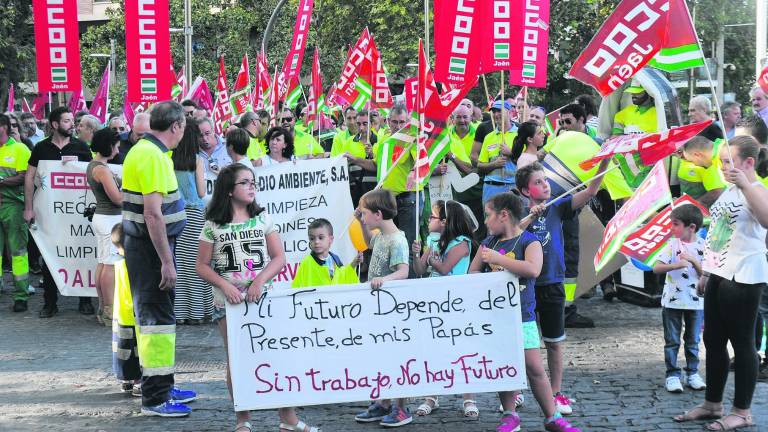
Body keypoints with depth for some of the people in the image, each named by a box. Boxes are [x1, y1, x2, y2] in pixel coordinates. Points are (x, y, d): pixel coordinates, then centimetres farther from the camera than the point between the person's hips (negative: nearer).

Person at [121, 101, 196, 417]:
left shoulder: (143, 150, 13)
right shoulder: (153, 156, -18)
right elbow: (153, 215, -24)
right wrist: (167, 262, -22)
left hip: (142, 246, 10)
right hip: (151, 248, -10)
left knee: (151, 316, 16)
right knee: (158, 318, -5)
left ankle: (160, 387, 27)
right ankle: (155, 399, -1)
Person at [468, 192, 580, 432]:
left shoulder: (529, 241, -5)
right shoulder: (489, 242, 12)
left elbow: (533, 269, -24)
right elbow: (472, 272, 21)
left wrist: (497, 258, -20)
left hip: (521, 315, -5)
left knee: (534, 367, -4)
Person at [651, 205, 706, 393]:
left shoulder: (702, 246, -3)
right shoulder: (672, 245, -3)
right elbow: (656, 268, -11)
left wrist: (693, 260, -18)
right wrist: (676, 265, -26)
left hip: (696, 301, 1)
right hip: (672, 301, 0)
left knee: (693, 340, 11)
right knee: (672, 341, 4)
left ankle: (693, 374, 22)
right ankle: (672, 375, 11)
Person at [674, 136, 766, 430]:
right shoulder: (729, 191, 15)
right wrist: (707, 271, 22)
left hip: (742, 277, -9)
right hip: (719, 275, 9)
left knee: (742, 343, -1)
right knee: (713, 341, 13)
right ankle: (712, 404, 24)